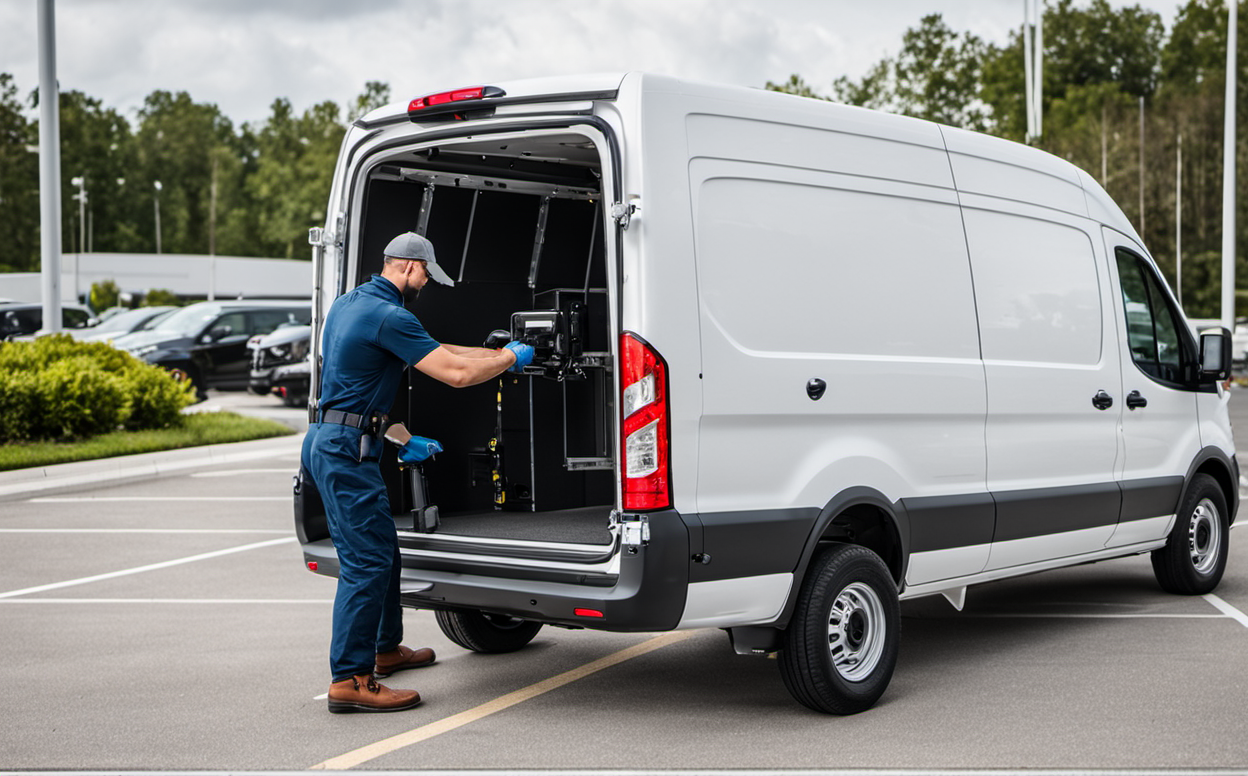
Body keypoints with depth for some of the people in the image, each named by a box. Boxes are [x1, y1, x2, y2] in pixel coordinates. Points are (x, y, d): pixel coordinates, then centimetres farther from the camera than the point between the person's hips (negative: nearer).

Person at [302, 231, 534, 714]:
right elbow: (456, 374, -20)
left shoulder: (350, 302, 15)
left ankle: (385, 648, 35)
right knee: (367, 560, -10)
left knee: (382, 549, 21)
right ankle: (349, 679, -9)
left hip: (331, 441, 11)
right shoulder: (388, 316, -17)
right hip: (346, 449, -11)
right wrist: (511, 359, -4)